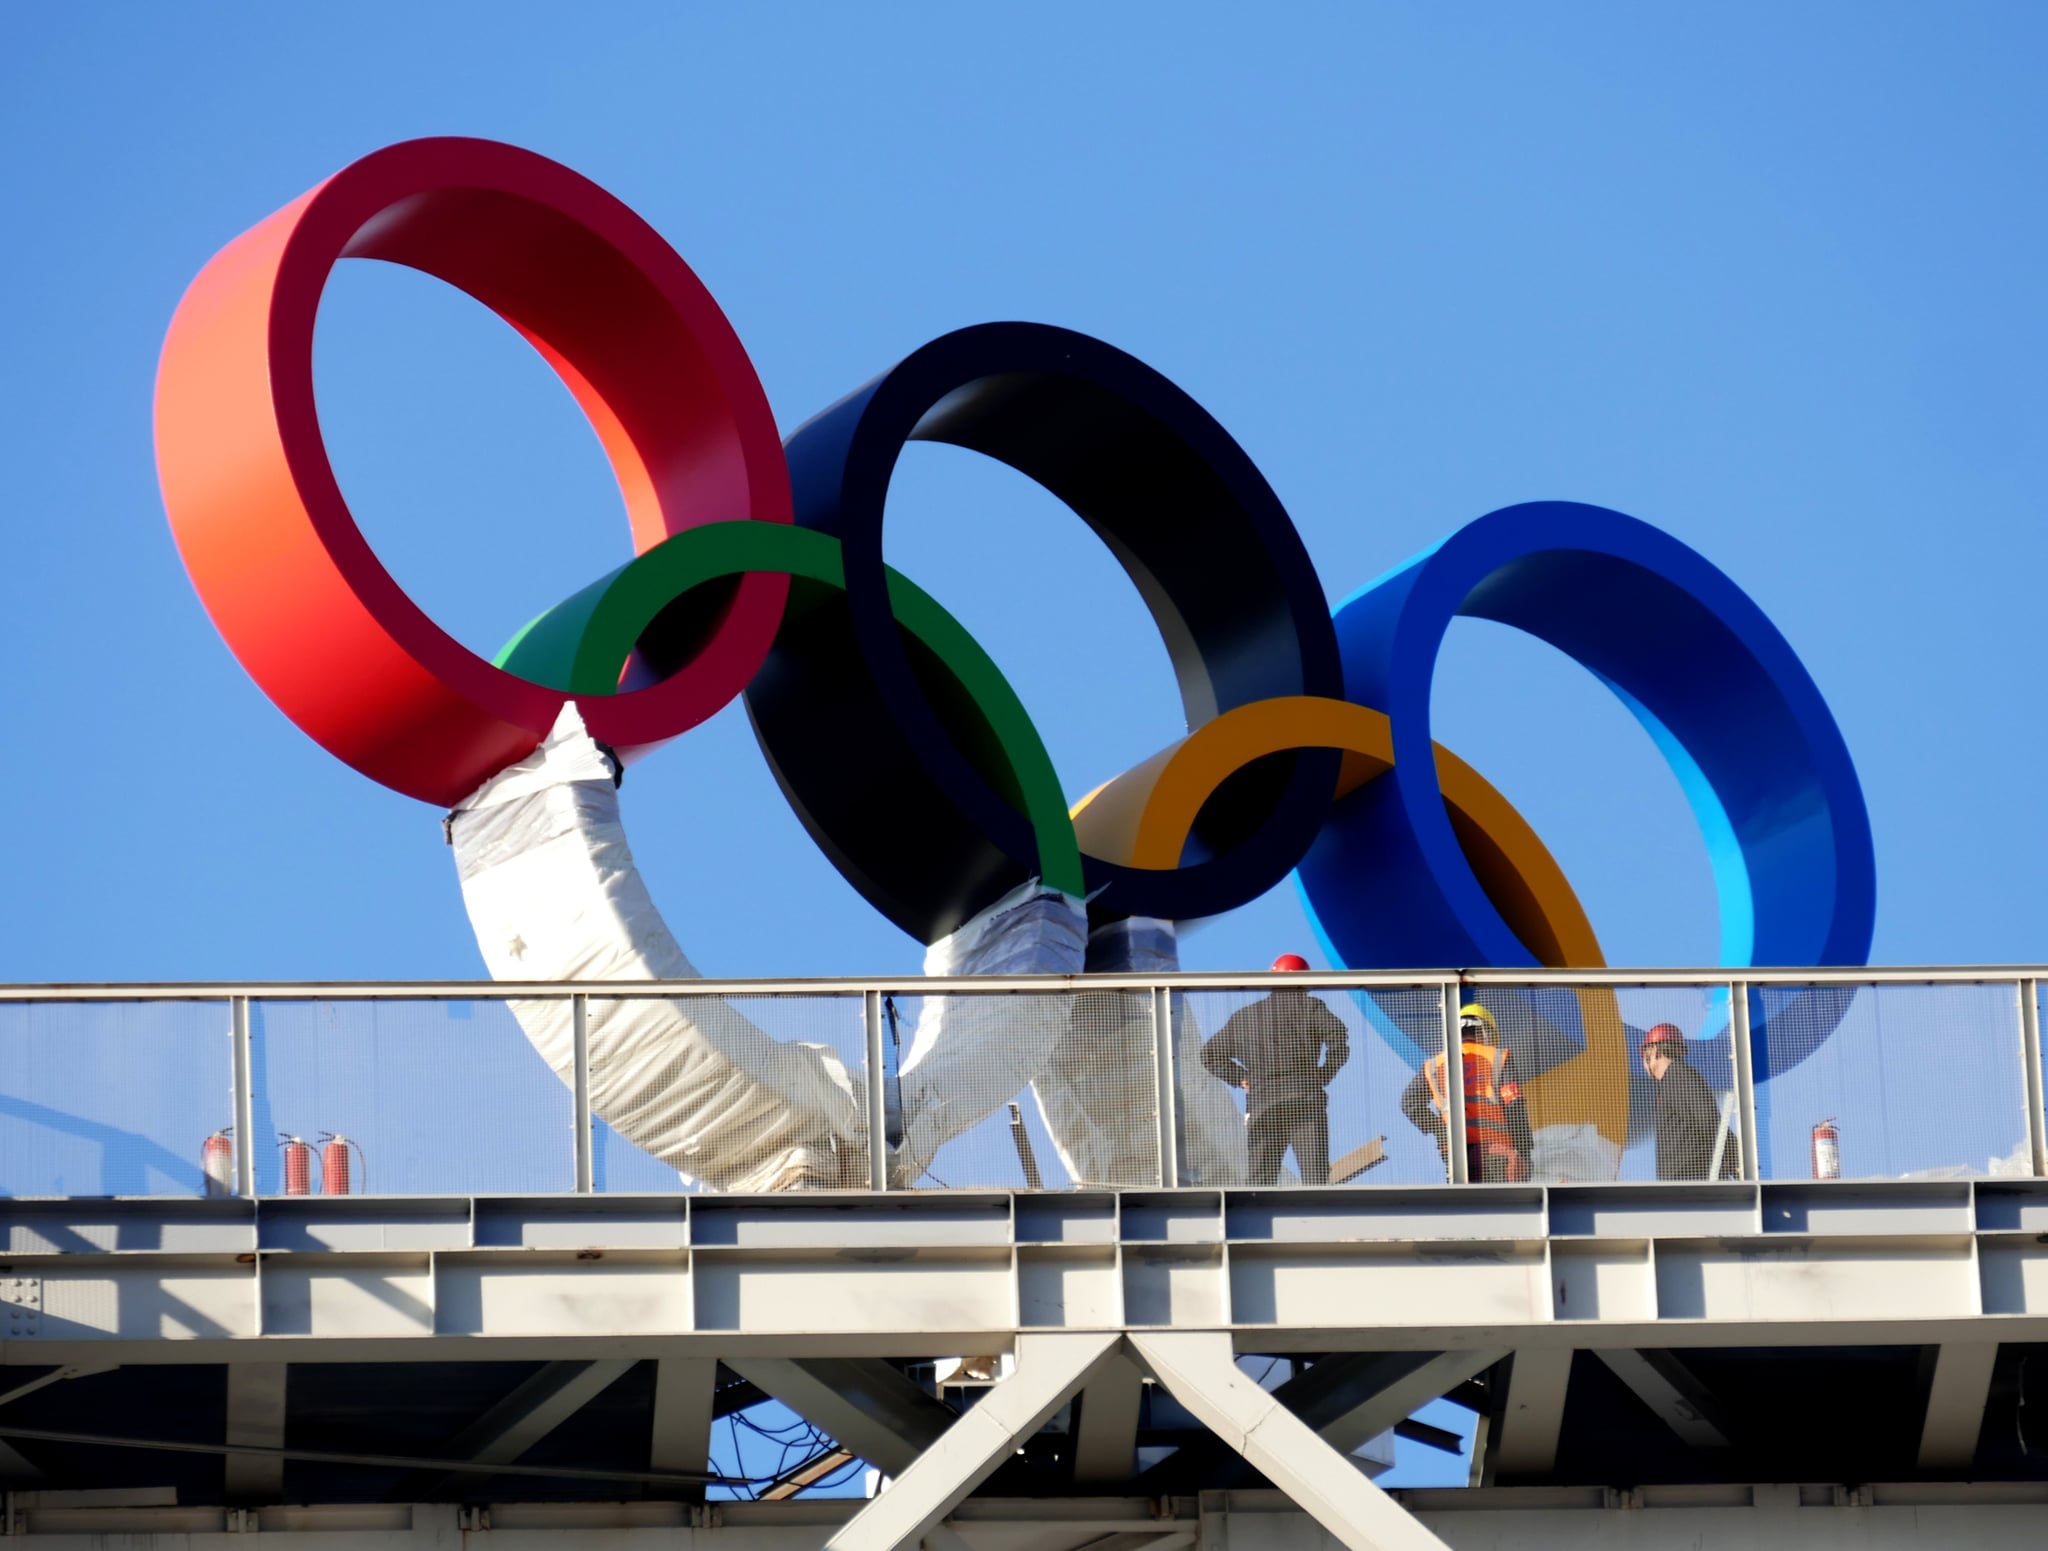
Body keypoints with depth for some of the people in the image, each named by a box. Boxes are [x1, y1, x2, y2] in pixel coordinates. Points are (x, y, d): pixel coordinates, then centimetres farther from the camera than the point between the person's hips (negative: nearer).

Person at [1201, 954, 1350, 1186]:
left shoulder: (1243, 1016, 19)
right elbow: (1337, 1035, -11)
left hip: (1259, 1105, 3)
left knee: (1260, 1183, 2)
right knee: (1315, 1177, -7)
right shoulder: (1310, 1007, 6)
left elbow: (1211, 1054, 21)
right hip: (1306, 1104, -3)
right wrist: (1324, 1074, -1)